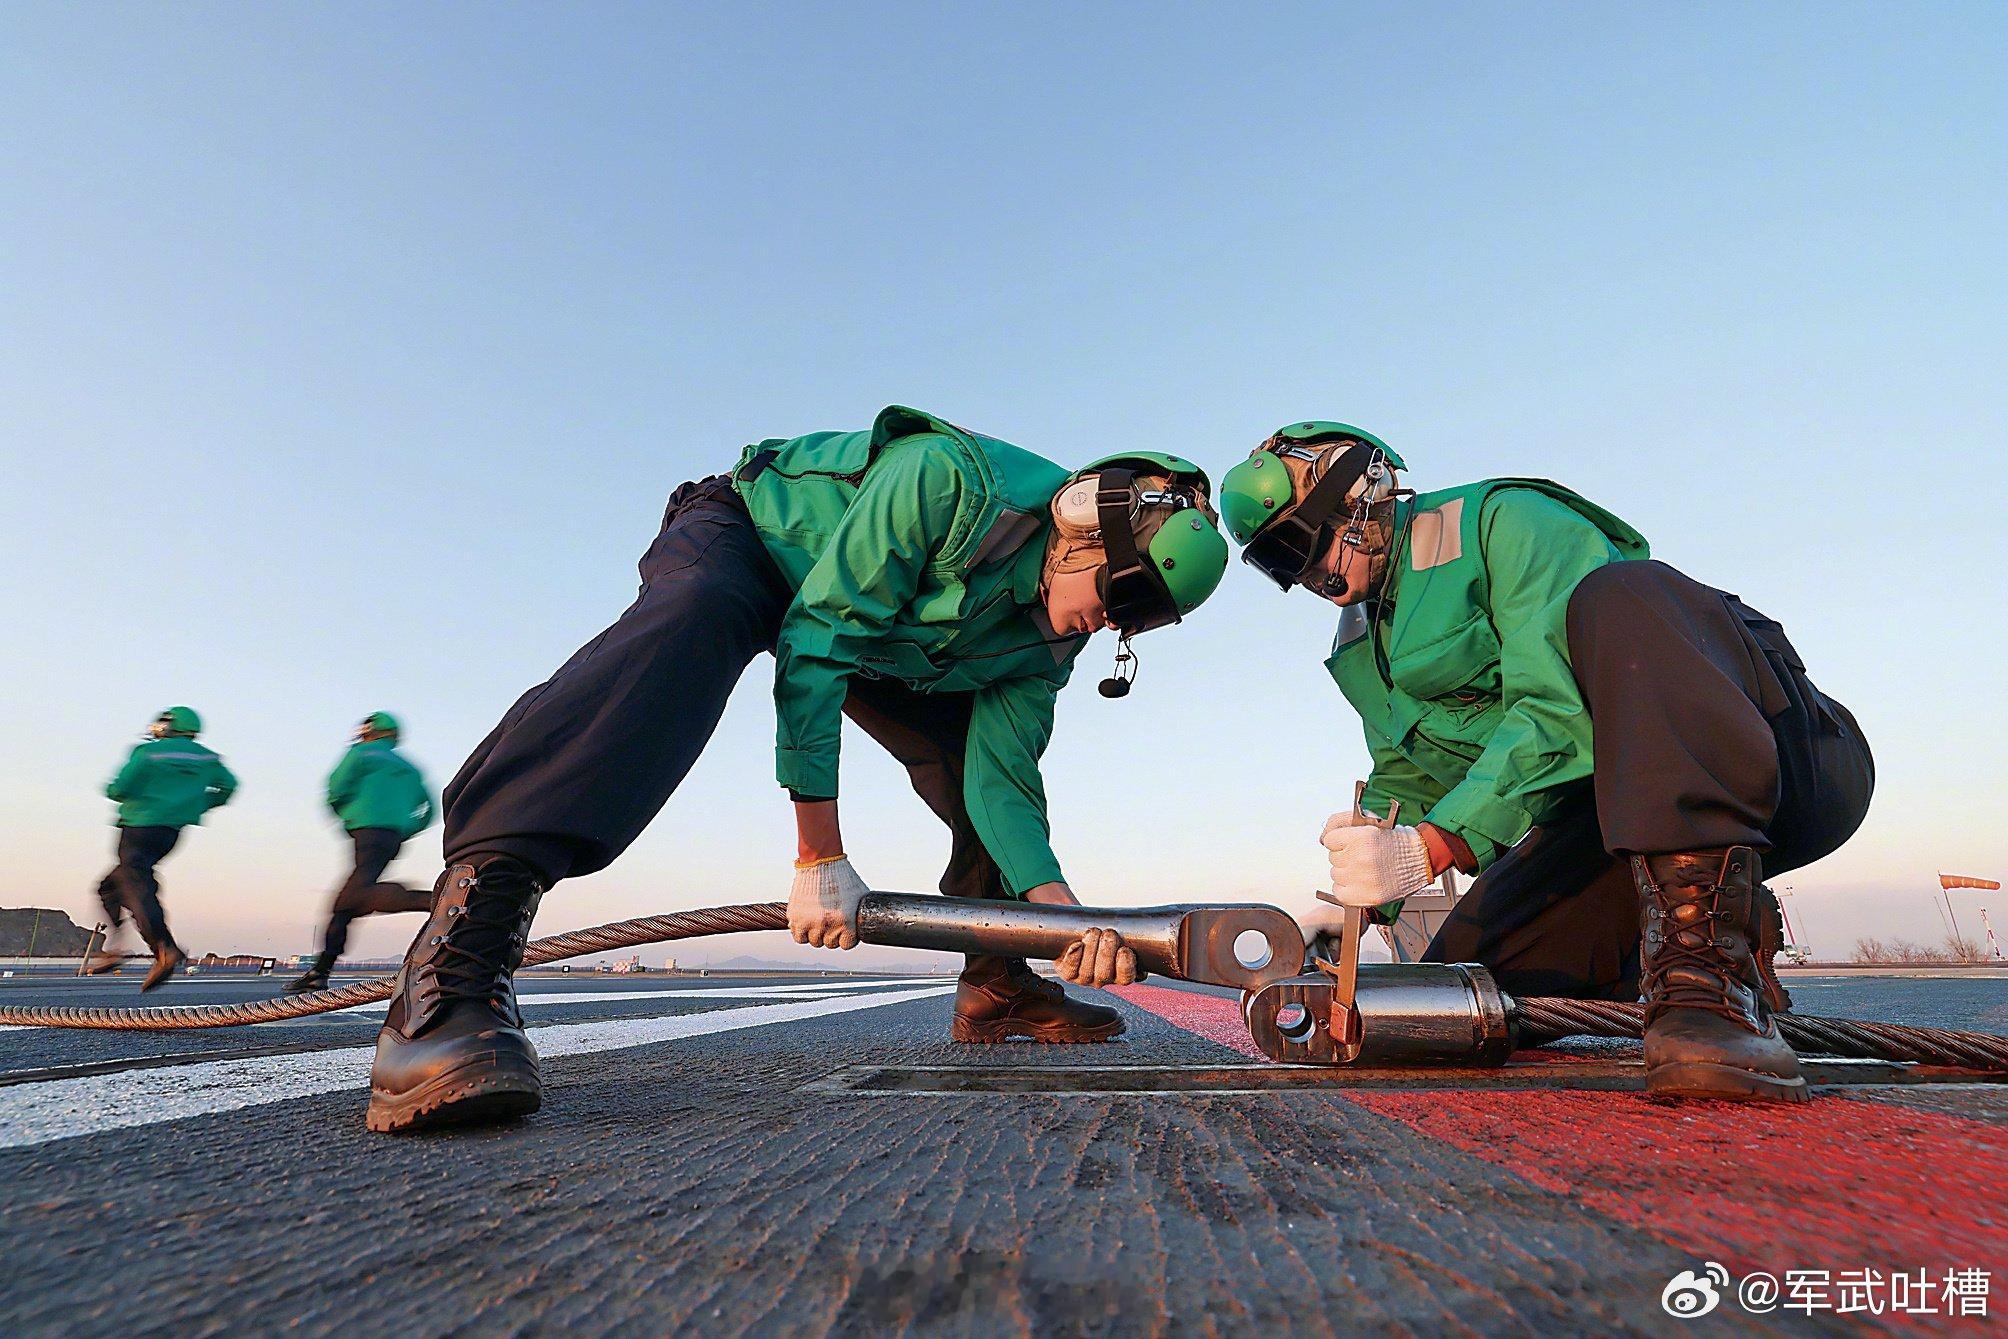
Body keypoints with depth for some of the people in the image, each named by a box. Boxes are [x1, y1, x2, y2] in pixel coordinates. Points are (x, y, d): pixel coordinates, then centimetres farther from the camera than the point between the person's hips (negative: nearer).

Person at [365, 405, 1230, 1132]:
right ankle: (463, 947, -51)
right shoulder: (952, 480, -33)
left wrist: (1058, 904, -27)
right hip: (749, 535, -7)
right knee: (691, 626, -42)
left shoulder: (1049, 640, -9)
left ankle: (994, 986, 14)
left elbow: (999, 780, -11)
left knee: (978, 750, -1)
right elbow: (816, 641, -34)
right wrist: (820, 857, -33)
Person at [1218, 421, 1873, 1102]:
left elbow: (1557, 709, -22)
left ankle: (1713, 958, -38)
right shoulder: (1359, 656, 15)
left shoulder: (1504, 520, -10)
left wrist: (1430, 846, -30)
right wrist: (1351, 899, 2)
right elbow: (1402, 785, 19)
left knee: (1618, 595, -34)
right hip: (1595, 822, 7)